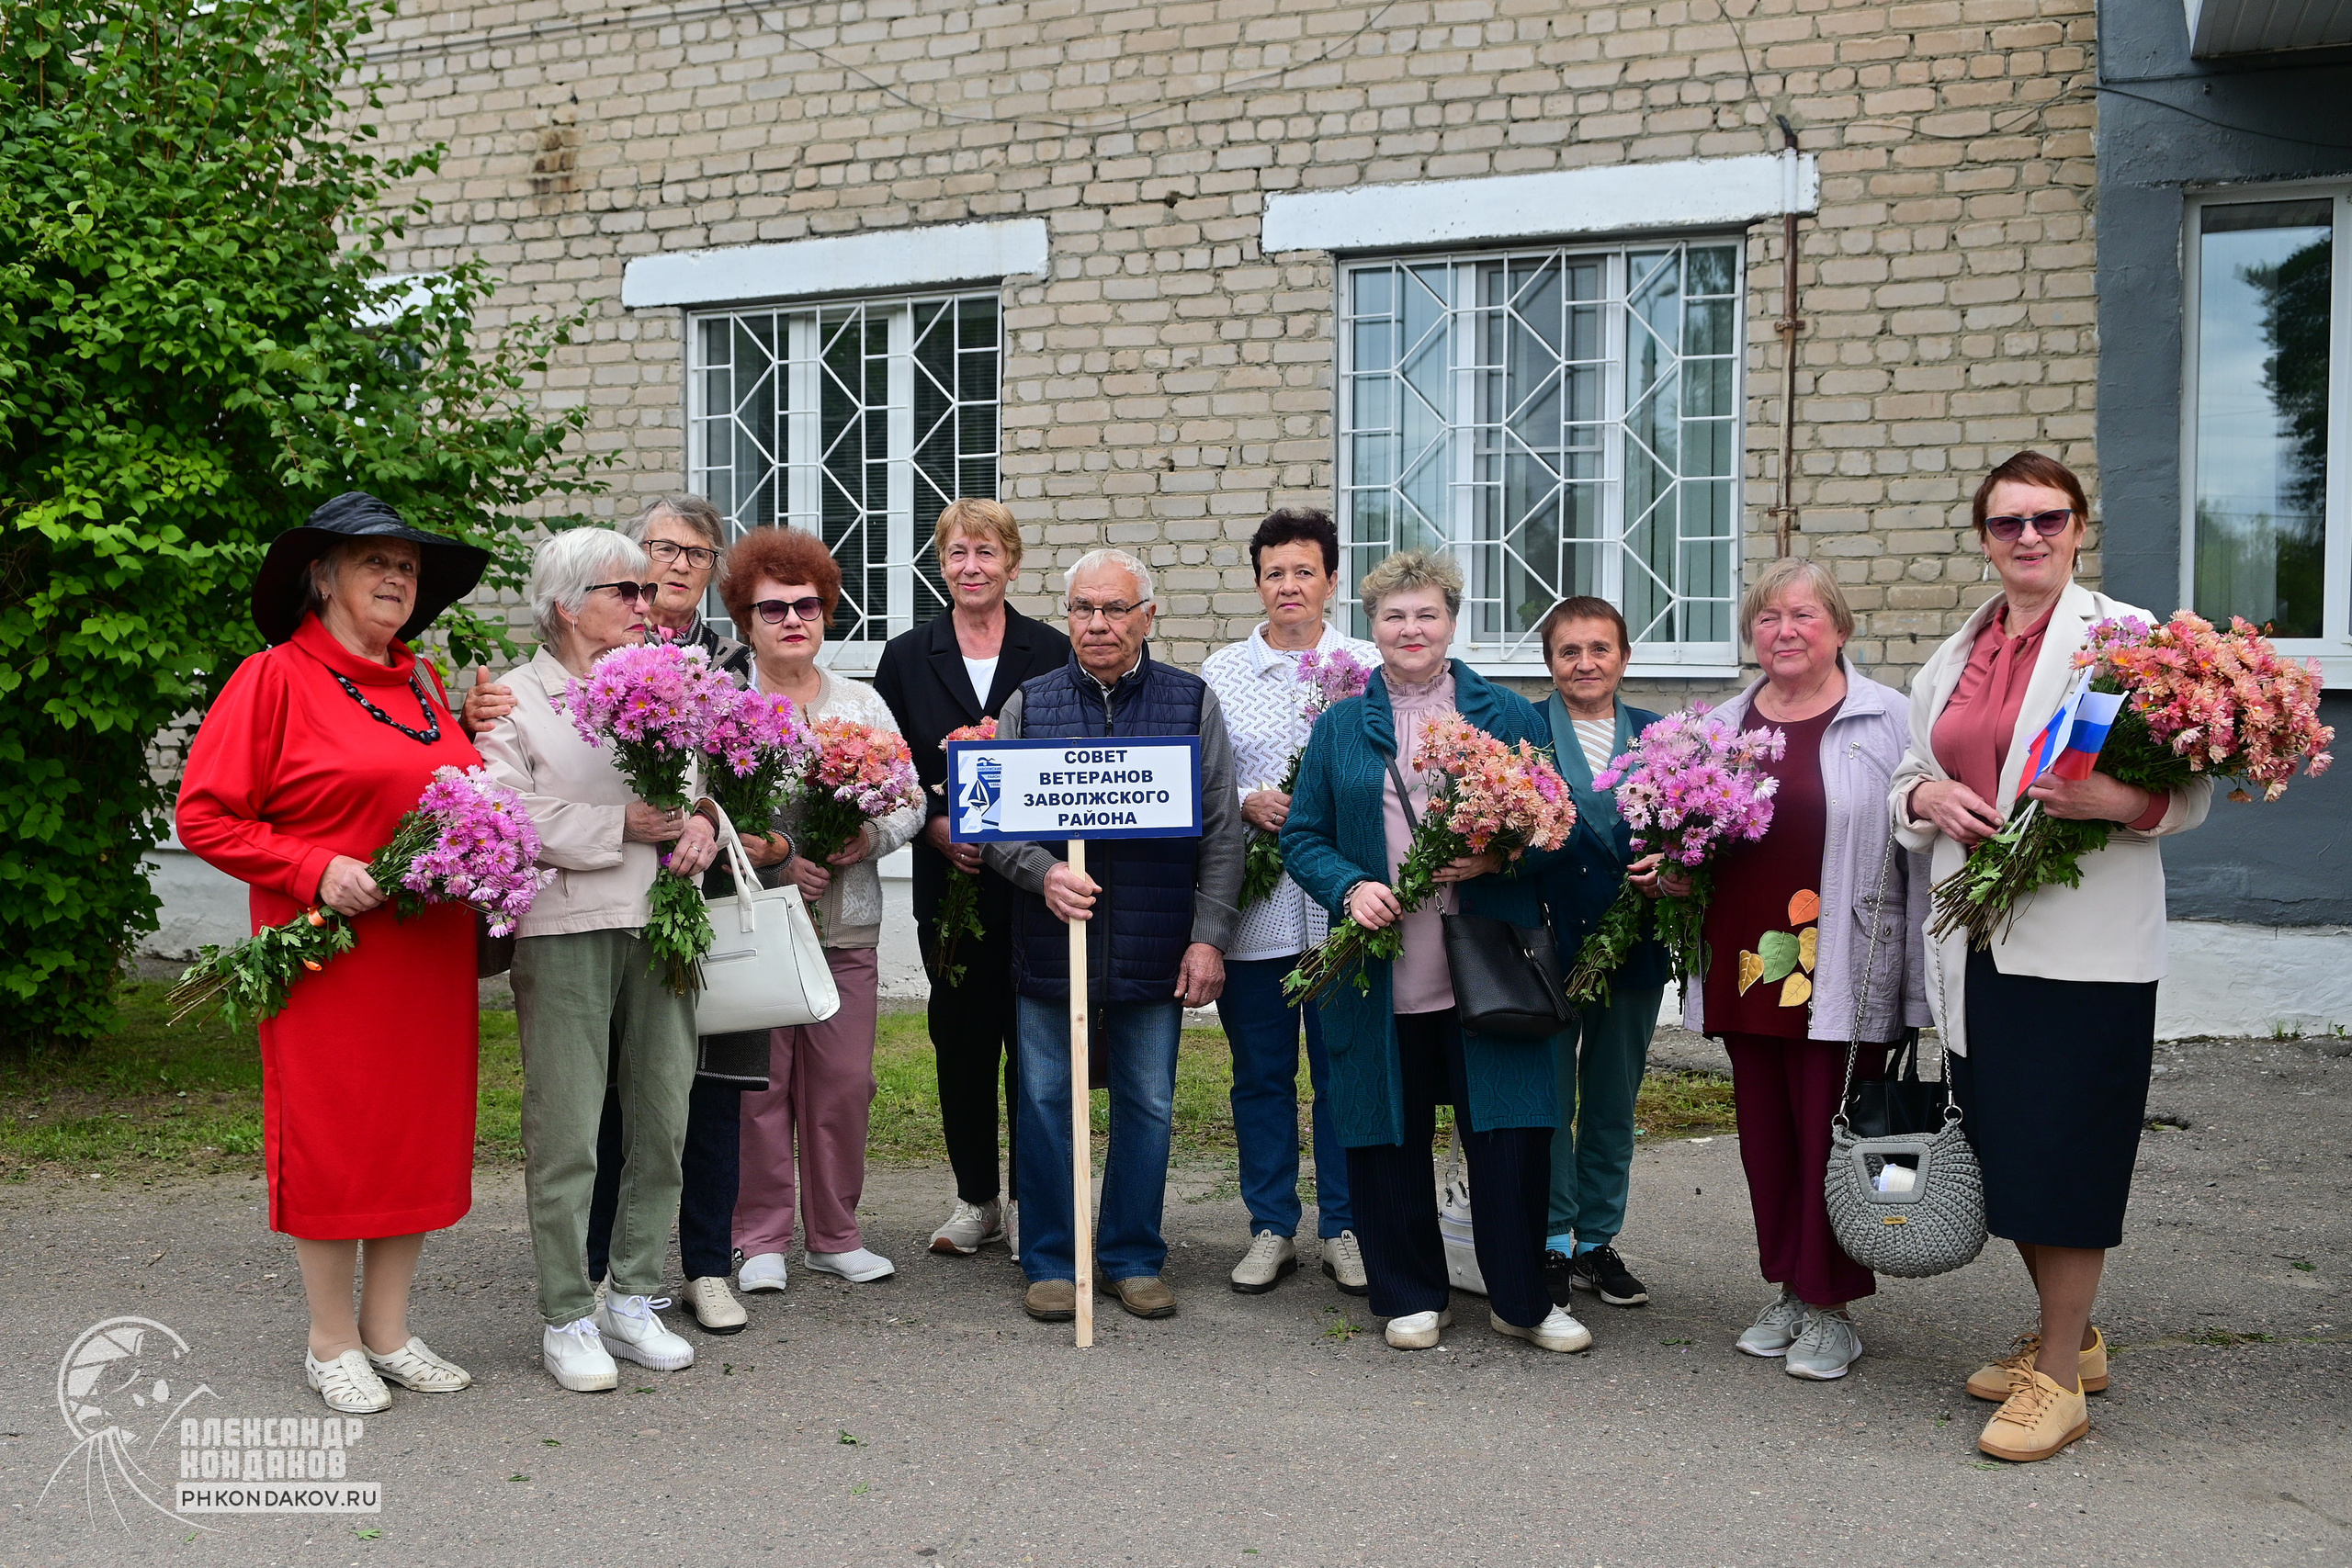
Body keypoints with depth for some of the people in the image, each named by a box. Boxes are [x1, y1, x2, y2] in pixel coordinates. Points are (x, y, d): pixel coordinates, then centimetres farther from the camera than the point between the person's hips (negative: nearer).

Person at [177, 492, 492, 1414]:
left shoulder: (423, 684, 13)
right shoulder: (275, 680, -6)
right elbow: (204, 816, -7)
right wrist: (315, 871, -16)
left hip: (431, 953, 6)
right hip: (331, 955, -6)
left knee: (421, 1132, 9)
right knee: (329, 1138, 3)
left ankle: (389, 1332, 22)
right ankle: (332, 1343, 18)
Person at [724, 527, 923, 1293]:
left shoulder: (863, 704, 13)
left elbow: (910, 802, 11)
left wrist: (870, 837, -9)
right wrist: (772, 860, -17)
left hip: (848, 925, 3)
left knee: (844, 1083, 5)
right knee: (759, 1083, 0)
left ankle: (835, 1235, 18)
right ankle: (761, 1238, 13)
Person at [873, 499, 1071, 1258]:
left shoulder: (1052, 653, 3)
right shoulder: (907, 658, 8)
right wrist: (935, 827, -10)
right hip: (949, 877, 2)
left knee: (1033, 1037, 1)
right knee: (961, 1035, 7)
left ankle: (1032, 1196, 13)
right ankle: (976, 1198, 19)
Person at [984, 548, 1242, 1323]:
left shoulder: (1193, 704, 4)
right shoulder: (1028, 703, 6)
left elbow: (1222, 832, 3)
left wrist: (1208, 937, -4)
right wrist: (1042, 872, -16)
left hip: (1154, 952, 0)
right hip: (1050, 943, 0)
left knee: (1148, 1106, 8)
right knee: (1046, 1102, 6)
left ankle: (1136, 1259, 23)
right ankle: (1051, 1261, 20)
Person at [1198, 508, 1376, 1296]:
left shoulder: (1369, 668, 4)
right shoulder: (1220, 674, 8)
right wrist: (1246, 804, -10)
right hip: (1253, 905, 1)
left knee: (1344, 1069, 5)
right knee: (1260, 1072, 9)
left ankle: (1344, 1227, 19)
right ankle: (1271, 1229, 22)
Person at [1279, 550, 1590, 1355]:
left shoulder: (1509, 715, 6)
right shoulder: (1339, 727, 9)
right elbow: (1302, 836, 9)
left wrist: (1493, 858, -13)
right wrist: (1349, 888, -10)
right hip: (1381, 972, 1)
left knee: (1510, 1132, -1)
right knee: (1389, 1136, 7)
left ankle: (1522, 1301, 16)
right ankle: (1411, 1297, 24)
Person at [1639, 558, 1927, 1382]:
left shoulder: (1885, 721, -2)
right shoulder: (1722, 726, 13)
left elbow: (1918, 849, -5)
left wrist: (1921, 989, -9)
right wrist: (1670, 872, 1)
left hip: (1839, 972, -5)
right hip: (1746, 965, 5)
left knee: (1830, 1135, 0)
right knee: (1764, 1132, 12)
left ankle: (1831, 1306, 15)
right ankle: (1789, 1289, 27)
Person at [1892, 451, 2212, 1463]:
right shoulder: (1953, 657, 15)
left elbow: (2191, 789, -5)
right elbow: (1906, 775, 21)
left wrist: (2121, 800, -25)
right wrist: (1929, 796, -1)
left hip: (2085, 939, -6)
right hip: (1978, 938, 6)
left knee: (2060, 1151, -4)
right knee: (2003, 1146, 12)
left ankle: (2058, 1380, 8)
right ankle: (2069, 1338, 30)